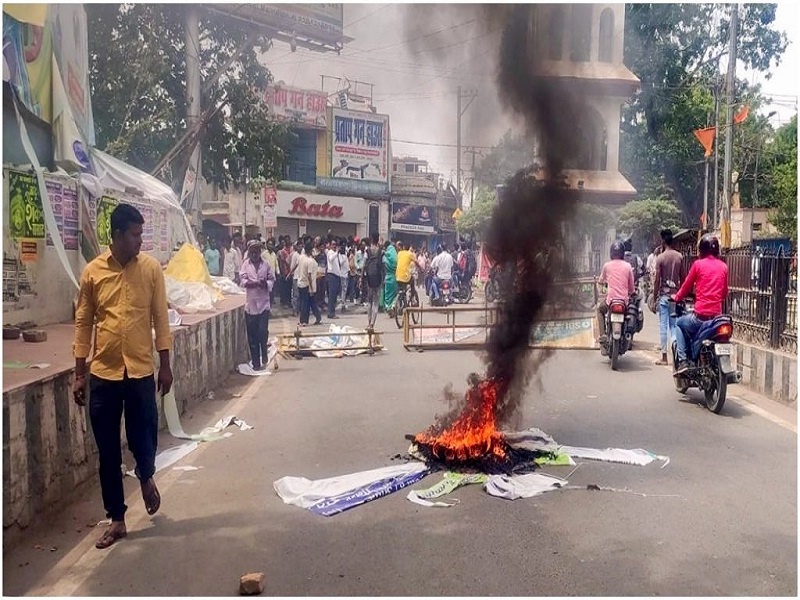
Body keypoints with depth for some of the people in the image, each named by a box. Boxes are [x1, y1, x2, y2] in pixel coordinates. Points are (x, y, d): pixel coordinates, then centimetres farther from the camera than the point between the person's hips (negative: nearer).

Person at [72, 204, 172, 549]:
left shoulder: (151, 268, -1)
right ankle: (117, 520, 21)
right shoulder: (92, 272, 0)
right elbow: (83, 324, 4)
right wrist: (79, 374, 2)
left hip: (141, 372, -1)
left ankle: (146, 478, 39)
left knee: (144, 439, 4)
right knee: (108, 452, 7)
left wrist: (165, 366, -1)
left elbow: (160, 319, 1)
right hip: (103, 374, 1)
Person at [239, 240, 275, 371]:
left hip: (263, 303, 0)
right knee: (252, 335, 4)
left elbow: (272, 280, 6)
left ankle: (264, 357, 17)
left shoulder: (266, 264, 4)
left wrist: (266, 284, -16)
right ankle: (256, 362, 13)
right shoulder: (245, 264, 3)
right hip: (250, 304, 0)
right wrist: (258, 283, -19)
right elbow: (243, 281, -6)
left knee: (263, 332, -7)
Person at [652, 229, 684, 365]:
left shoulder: (660, 257, -9)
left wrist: (655, 296, -2)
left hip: (663, 295, -4)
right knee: (674, 325, 9)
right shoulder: (679, 256, 3)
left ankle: (664, 357, 2)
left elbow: (657, 279, -9)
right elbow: (682, 277, 7)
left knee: (663, 326, 0)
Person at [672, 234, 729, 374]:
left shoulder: (698, 264, -5)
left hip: (700, 315, -4)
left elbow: (687, 286, 6)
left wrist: (676, 297, 25)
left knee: (680, 324, 23)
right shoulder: (723, 266, 7)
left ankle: (682, 360, 9)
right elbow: (725, 292, 15)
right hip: (717, 315, 4)